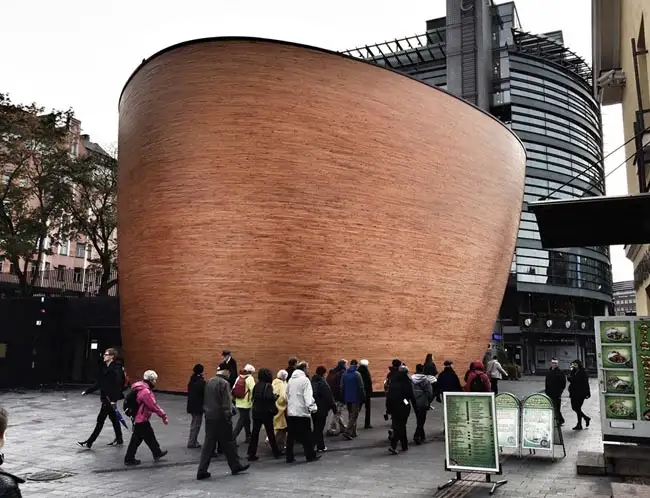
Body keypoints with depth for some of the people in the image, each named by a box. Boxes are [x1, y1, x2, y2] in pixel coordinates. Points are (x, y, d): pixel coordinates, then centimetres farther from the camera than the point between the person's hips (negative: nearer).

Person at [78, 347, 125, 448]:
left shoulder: (116, 368, -18)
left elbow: (118, 384, -24)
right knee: (113, 418, 16)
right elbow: (99, 383, 17)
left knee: (100, 420, -2)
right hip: (105, 397, 9)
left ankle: (89, 443, 5)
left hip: (110, 398, -9)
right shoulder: (106, 368, 11)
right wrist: (87, 391, 16)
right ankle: (119, 440, 26)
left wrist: (114, 400, -28)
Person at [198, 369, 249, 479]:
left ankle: (202, 471, 8)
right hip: (221, 419, -7)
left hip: (209, 417, 7)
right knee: (228, 443, 7)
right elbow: (227, 403, -18)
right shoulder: (224, 383, -16)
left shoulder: (209, 382, 9)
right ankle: (235, 466, 21)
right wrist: (228, 416, -11)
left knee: (208, 444, 10)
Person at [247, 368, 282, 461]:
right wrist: (275, 396, -6)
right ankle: (276, 452, 20)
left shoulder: (256, 385, 5)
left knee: (255, 432, 7)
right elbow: (270, 397, -24)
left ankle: (251, 454, 6)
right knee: (270, 433, 8)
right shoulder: (268, 386, -13)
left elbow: (253, 397, 9)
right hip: (266, 412, -5)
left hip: (256, 412, 5)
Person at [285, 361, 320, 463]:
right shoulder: (304, 379, -10)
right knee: (306, 435, 4)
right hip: (302, 412, -6)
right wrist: (312, 407, -21)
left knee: (291, 435, 9)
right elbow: (308, 396, -19)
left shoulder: (290, 380, 11)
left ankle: (289, 457, 10)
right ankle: (311, 456, 12)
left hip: (290, 412, 6)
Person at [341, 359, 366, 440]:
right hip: (355, 398, -6)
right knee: (354, 415, -2)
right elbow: (361, 387, -13)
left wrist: (343, 397, 15)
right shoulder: (357, 374, -12)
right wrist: (363, 396, -3)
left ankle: (353, 433, 21)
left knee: (350, 415, 17)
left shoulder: (344, 374, 4)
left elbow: (342, 387, 7)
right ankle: (348, 432, -14)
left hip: (347, 398, 6)